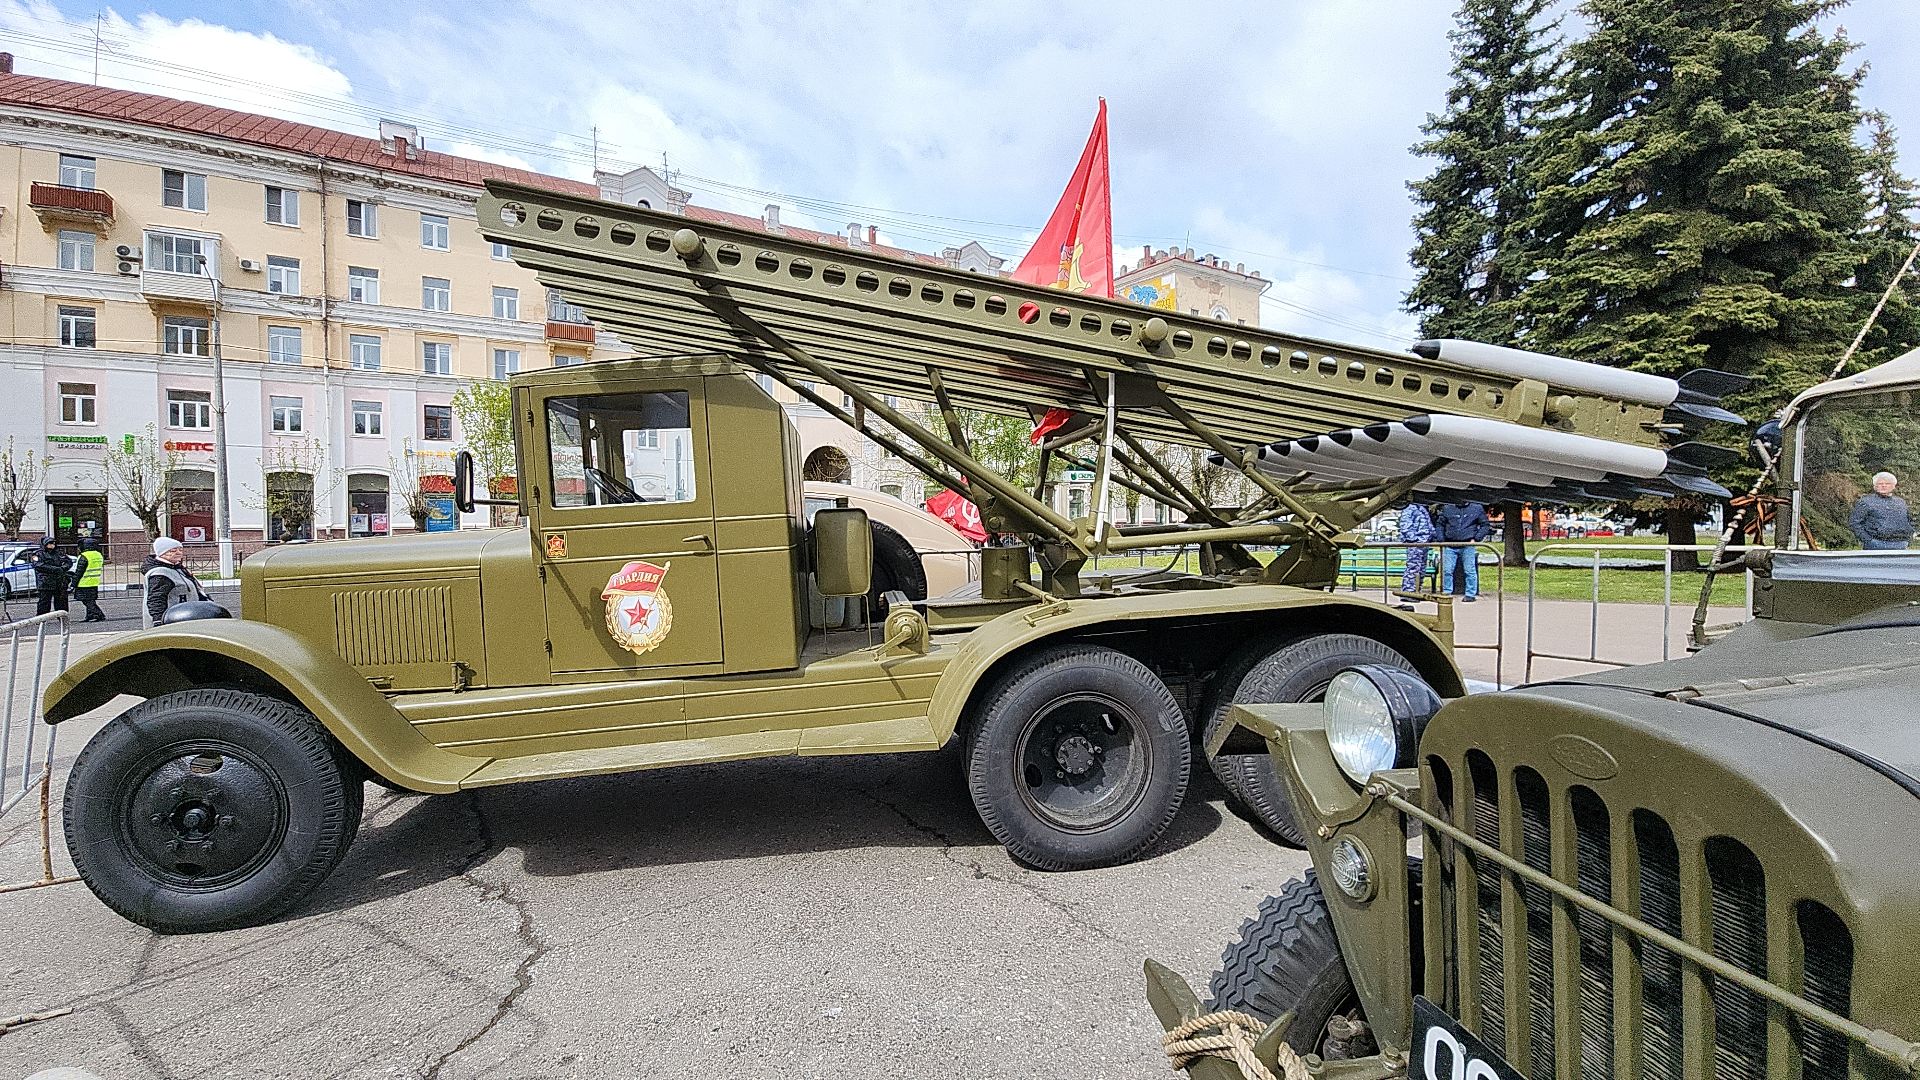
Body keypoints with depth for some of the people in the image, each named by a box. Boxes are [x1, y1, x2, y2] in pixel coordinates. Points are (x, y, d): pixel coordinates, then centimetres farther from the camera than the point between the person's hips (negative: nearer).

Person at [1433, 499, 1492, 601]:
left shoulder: (1477, 508, 8)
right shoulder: (1447, 508, 11)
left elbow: (1485, 525, 9)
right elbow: (1439, 524, 17)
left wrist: (1476, 539, -3)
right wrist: (1441, 539, 4)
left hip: (1468, 545, -2)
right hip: (1450, 546, 2)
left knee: (1469, 571, -1)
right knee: (1447, 570, 0)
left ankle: (1470, 594, 6)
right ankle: (1446, 593, 9)